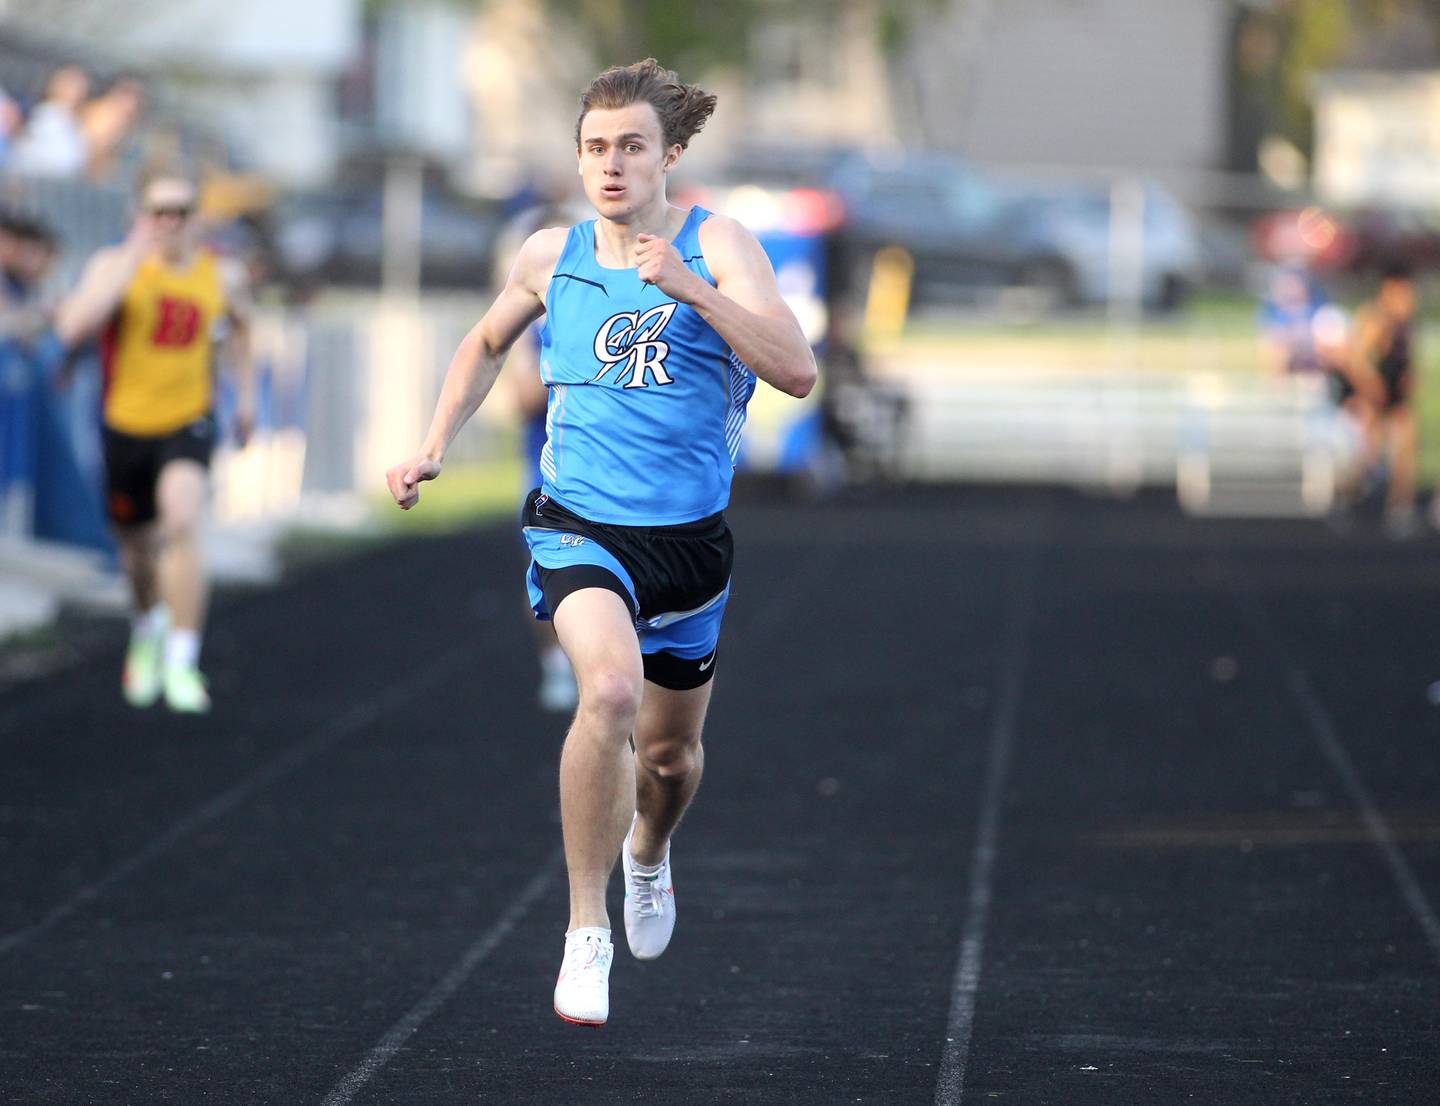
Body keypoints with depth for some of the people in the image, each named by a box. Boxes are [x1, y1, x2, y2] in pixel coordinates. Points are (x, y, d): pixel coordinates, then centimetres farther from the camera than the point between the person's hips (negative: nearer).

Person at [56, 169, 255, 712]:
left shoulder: (223, 276, -2)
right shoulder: (115, 265, -10)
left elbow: (240, 324, 22)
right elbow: (72, 327, -27)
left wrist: (246, 392, 21)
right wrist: (132, 262, -29)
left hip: (189, 424, -1)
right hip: (127, 424, 1)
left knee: (181, 522, -26)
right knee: (137, 545, 16)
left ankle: (181, 664, -23)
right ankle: (148, 627, 50)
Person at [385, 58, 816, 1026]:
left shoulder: (715, 245, -6)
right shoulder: (551, 257, 3)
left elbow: (797, 372, -20)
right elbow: (487, 345, 25)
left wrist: (690, 289, -29)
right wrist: (434, 447, 16)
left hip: (688, 535, 1)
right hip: (579, 525, -1)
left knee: (670, 748, 17)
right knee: (611, 690, -30)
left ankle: (648, 853, 56)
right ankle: (587, 931, -19)